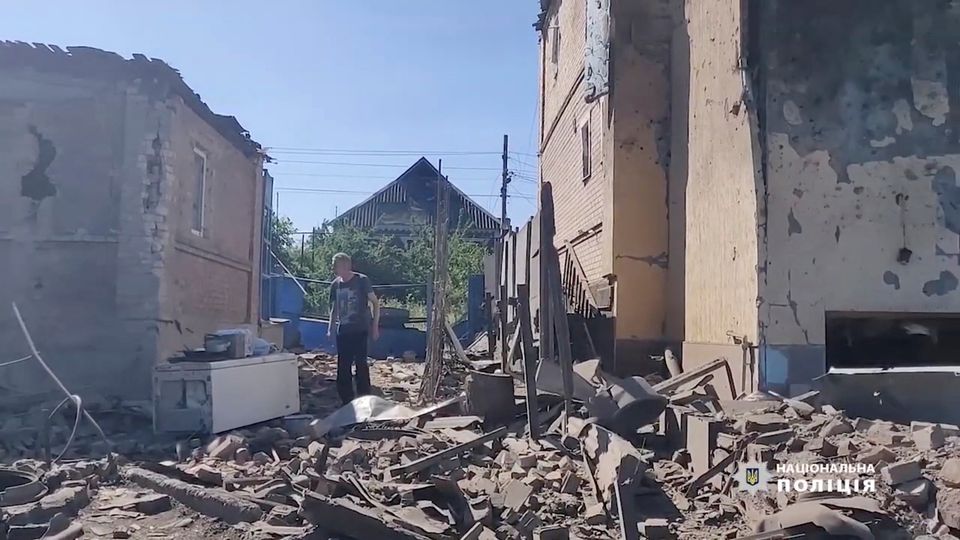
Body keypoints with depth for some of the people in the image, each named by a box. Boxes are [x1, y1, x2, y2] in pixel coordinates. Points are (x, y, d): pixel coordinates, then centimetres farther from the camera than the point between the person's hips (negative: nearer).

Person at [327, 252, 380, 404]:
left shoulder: (362, 280, -8)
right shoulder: (335, 284, 8)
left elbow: (375, 302, -4)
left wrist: (375, 326, -9)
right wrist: (330, 328, 12)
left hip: (360, 330, -5)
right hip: (343, 331, 6)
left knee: (361, 364, -7)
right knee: (343, 367, 7)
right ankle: (347, 401, 17)